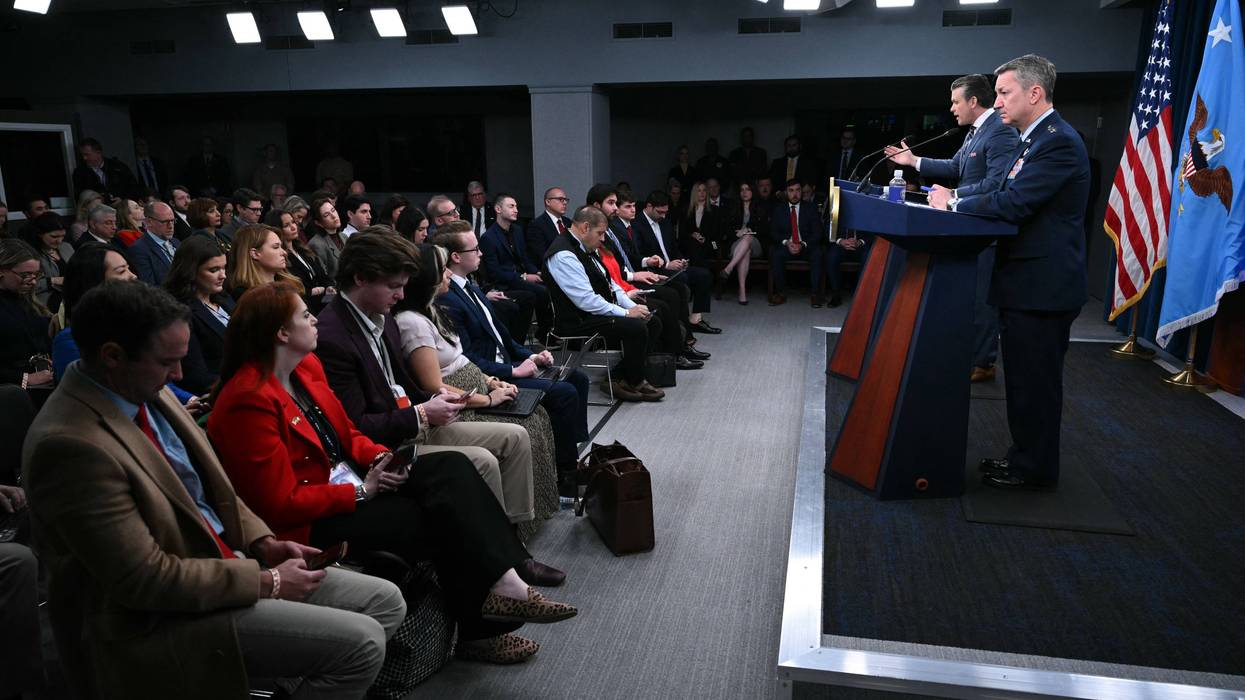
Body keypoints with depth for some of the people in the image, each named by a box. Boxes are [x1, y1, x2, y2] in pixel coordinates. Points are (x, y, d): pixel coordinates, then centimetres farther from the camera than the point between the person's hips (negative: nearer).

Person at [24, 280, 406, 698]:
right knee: (360, 642, -18)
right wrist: (265, 581, -16)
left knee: (385, 601, 6)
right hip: (158, 618, -9)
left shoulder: (145, 390, 2)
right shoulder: (70, 443, -25)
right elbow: (146, 578, -24)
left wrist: (262, 542, 0)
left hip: (220, 561, 9)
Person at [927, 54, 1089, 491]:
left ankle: (1034, 469, 14)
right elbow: (1006, 197, 14)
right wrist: (955, 198, -1)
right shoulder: (1035, 139, 16)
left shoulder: (1058, 142, -17)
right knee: (1024, 377, 18)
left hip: (1042, 286, -10)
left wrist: (953, 203, -12)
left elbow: (1011, 204, -25)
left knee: (1035, 380, 1)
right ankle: (1024, 457, 30)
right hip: (1026, 282, 10)